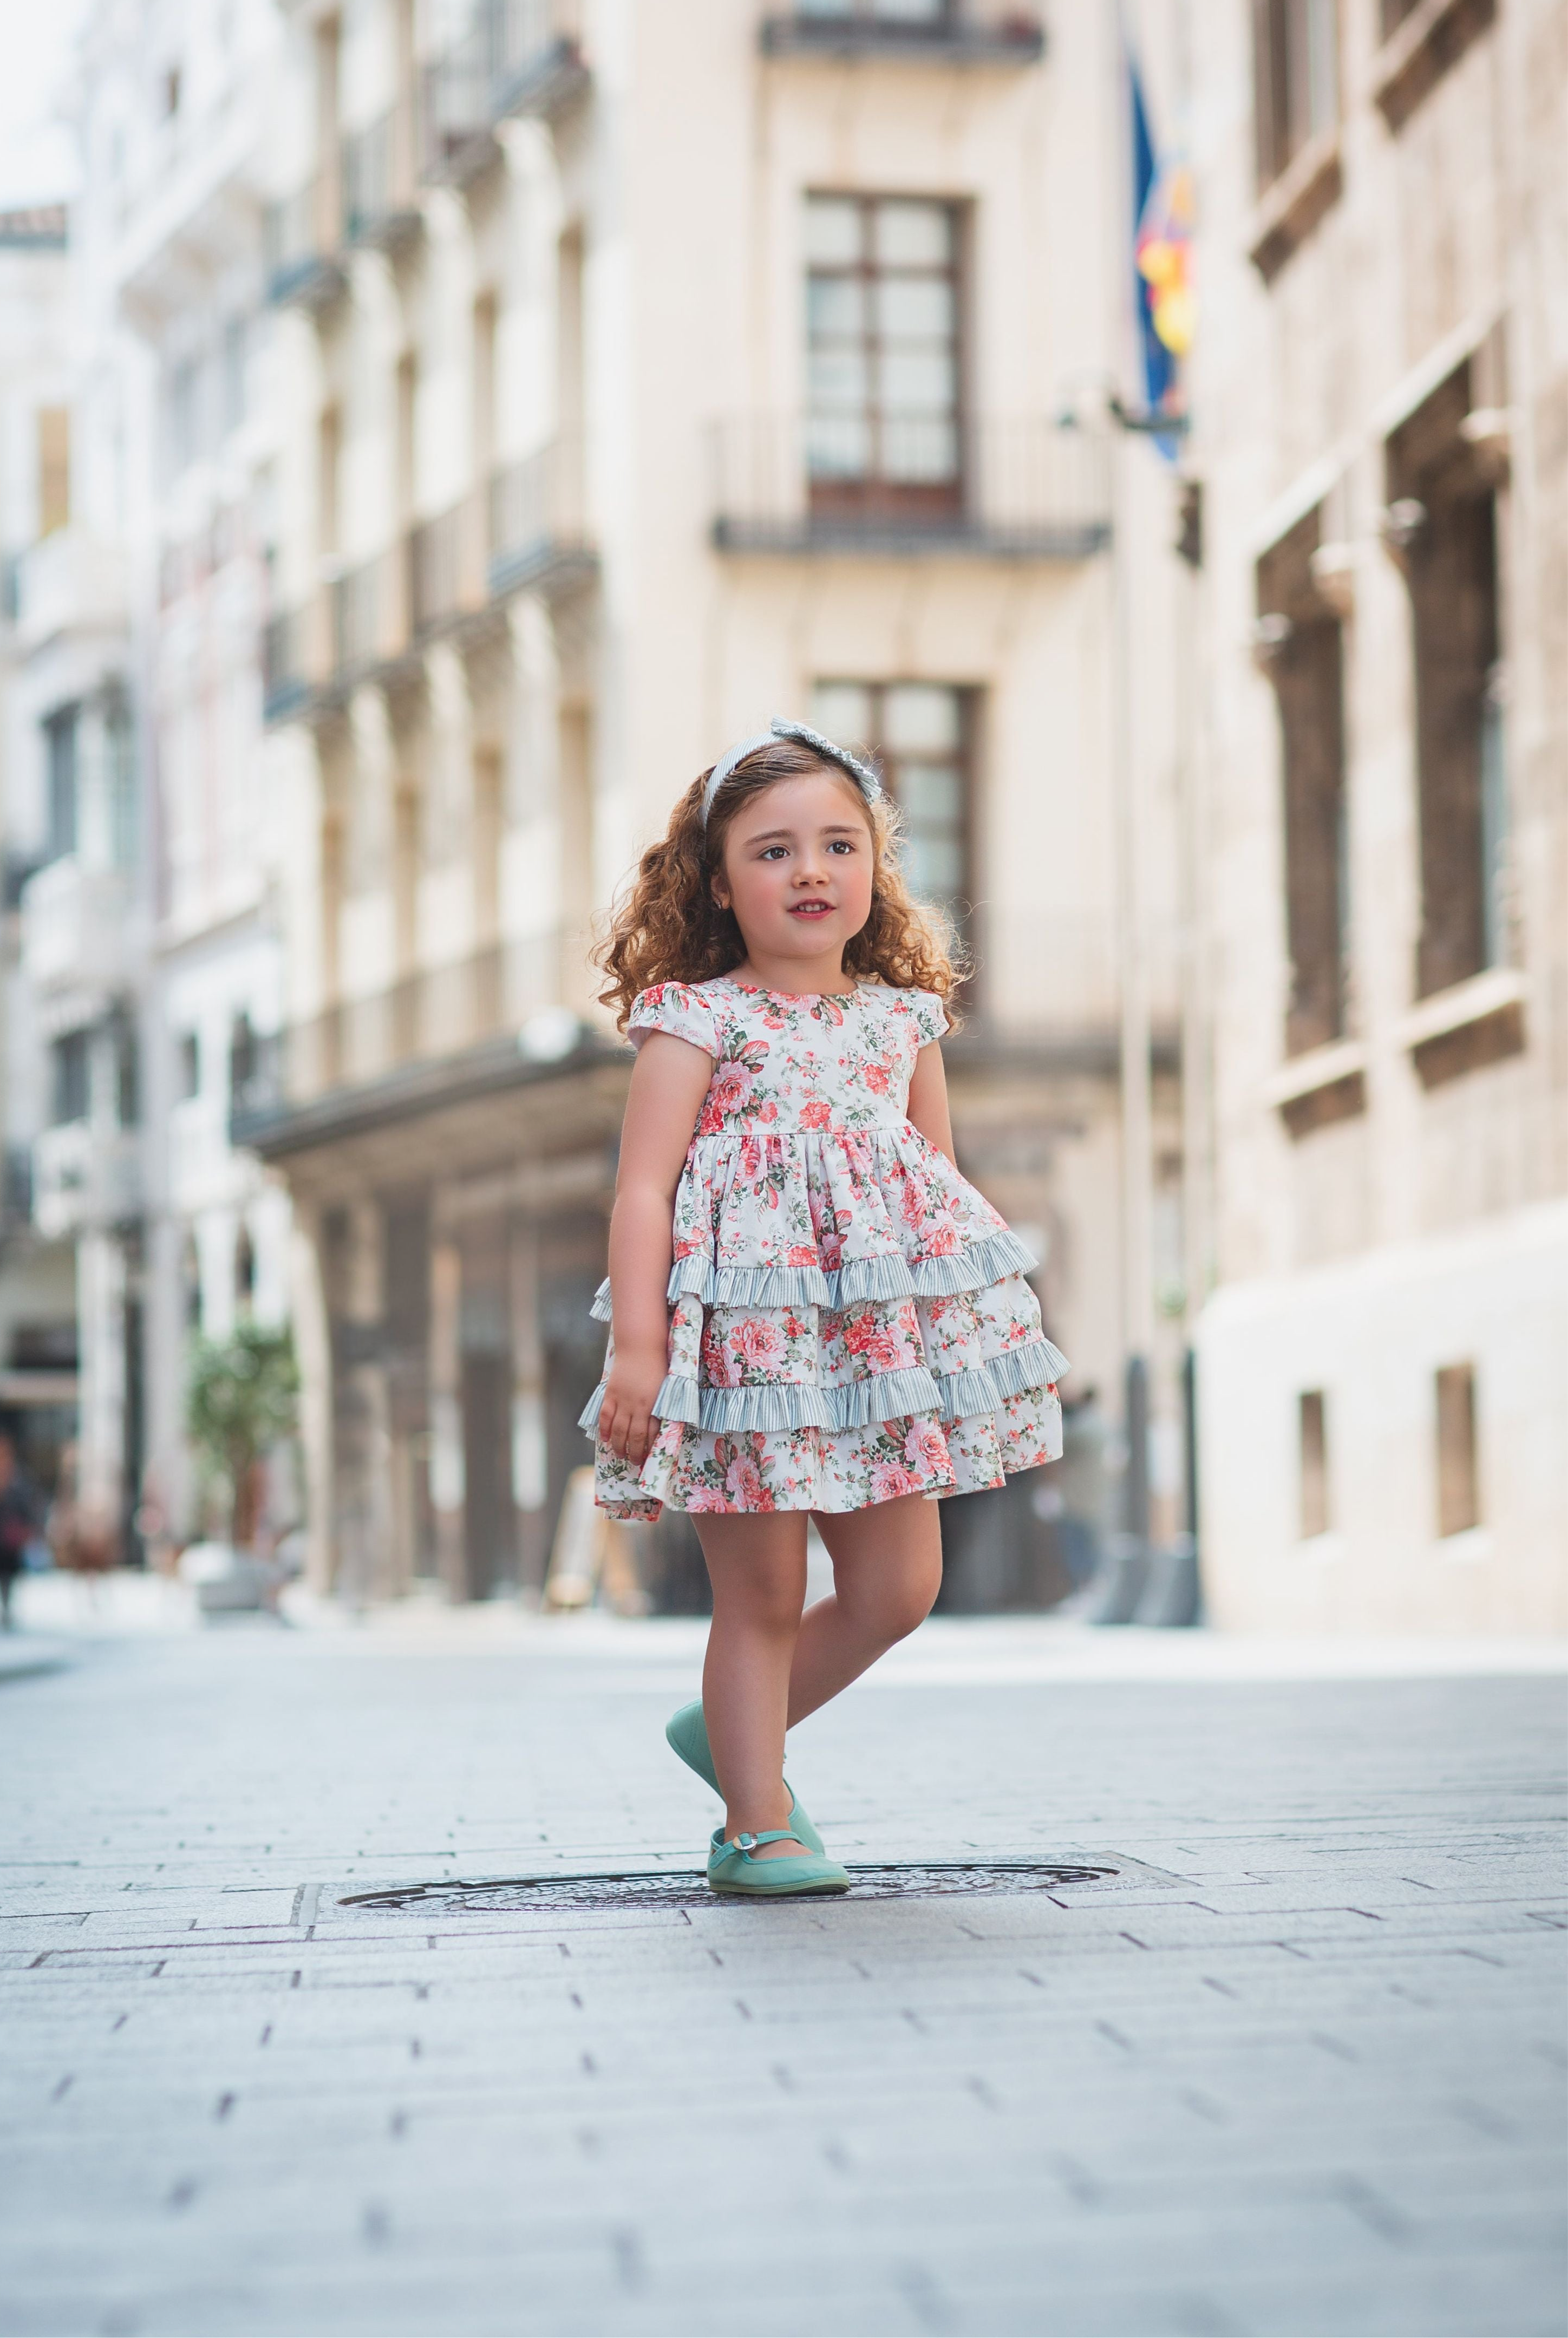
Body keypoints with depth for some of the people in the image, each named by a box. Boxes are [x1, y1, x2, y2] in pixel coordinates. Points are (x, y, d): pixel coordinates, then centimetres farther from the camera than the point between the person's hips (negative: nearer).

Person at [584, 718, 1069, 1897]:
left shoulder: (906, 1019, 12)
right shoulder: (697, 1020, -3)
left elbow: (946, 1184, 20)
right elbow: (643, 1190, -8)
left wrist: (1010, 1325, 16)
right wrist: (635, 1344, -16)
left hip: (886, 1334, 5)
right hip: (743, 1330, -5)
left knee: (899, 1586, 6)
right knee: (763, 1594, 0)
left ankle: (733, 1730, 27)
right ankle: (758, 1824, 13)